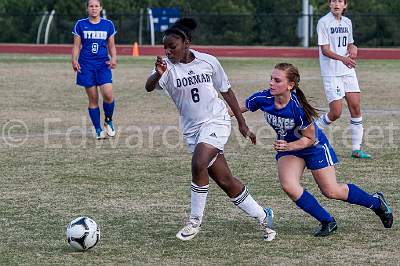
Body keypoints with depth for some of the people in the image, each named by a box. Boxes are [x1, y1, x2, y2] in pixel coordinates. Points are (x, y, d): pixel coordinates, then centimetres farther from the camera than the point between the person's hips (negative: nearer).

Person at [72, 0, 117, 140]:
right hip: (86, 65, 0)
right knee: (93, 98, -1)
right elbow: (76, 46, 4)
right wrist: (74, 60, -12)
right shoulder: (80, 25, 4)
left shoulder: (108, 24, 7)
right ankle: (98, 130, 8)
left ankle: (108, 121, 10)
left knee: (108, 95, -16)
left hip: (103, 65, 0)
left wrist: (113, 58, -6)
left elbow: (111, 46, 11)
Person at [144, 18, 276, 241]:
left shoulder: (208, 62, -5)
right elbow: (149, 87, -25)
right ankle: (263, 216, 20)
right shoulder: (168, 66, -6)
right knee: (225, 181, 3)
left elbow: (227, 91, 8)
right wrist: (158, 74, -48)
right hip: (192, 129, 3)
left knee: (199, 164, -26)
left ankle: (195, 221, -10)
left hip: (216, 121, -3)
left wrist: (242, 124, 10)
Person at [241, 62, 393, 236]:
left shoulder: (298, 108, -35)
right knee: (288, 186, -21)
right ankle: (327, 222, -2)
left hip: (314, 146, -4)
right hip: (288, 147, 4)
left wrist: (288, 146, -35)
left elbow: (310, 139, -22)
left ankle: (376, 202, 32)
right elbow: (240, 108, -3)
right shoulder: (262, 99, -23)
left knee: (331, 191, 3)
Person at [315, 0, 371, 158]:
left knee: (356, 108, 0)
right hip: (331, 73, -6)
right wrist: (342, 58, -31)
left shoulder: (347, 22, 11)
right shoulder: (323, 22, -9)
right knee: (336, 112, -10)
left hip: (348, 71, 6)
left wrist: (352, 48, 0)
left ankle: (356, 149, 6)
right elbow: (325, 50, -15)